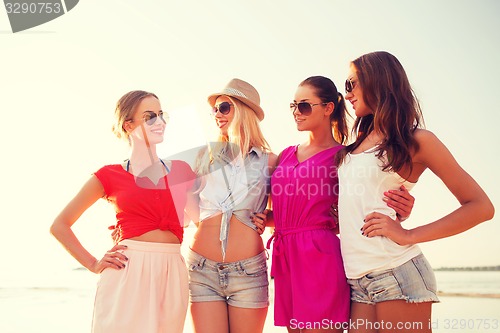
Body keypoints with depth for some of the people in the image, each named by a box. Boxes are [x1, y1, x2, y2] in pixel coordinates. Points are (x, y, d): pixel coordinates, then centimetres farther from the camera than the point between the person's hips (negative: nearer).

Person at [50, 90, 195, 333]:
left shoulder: (179, 170, 11)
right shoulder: (110, 176, 4)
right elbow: (59, 226, 8)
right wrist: (93, 264, 2)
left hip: (172, 277, 3)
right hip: (126, 276, -3)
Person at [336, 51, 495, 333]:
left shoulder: (416, 141, -2)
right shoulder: (356, 145, 16)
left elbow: (481, 207, -5)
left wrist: (408, 235, -11)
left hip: (397, 275, -6)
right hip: (357, 281, 6)